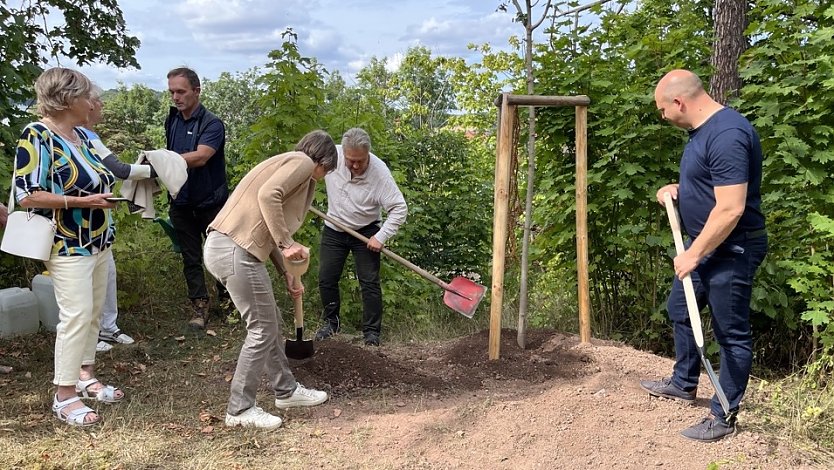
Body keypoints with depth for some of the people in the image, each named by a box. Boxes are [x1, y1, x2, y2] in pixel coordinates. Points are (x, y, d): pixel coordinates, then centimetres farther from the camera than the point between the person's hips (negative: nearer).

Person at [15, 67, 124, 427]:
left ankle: (85, 376, 28)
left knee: (93, 313, 14)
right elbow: (26, 195, -20)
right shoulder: (37, 136, -15)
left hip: (98, 240, 8)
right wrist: (82, 201, -22)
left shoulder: (83, 135, 8)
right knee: (76, 315, -8)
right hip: (68, 245, -8)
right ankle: (64, 396, 2)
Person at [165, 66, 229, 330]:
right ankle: (199, 306, 18)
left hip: (211, 202, -5)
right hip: (181, 204, 5)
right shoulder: (172, 121, 5)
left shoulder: (212, 124, -15)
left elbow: (200, 157, -30)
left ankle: (227, 298, 29)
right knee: (191, 258, 9)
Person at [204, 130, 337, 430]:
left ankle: (286, 390, 33)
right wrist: (287, 244, -17)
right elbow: (268, 195, -20)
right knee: (262, 330, 1)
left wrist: (286, 275, 30)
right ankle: (240, 410, 12)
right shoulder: (303, 162, -1)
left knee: (270, 324, 19)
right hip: (235, 251, -10)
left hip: (225, 248, 10)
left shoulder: (293, 168, 27)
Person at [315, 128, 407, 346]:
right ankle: (330, 321, 30)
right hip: (334, 230, 3)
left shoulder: (380, 172, -28)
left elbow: (399, 208, -24)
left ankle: (372, 331, 10)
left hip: (365, 232, -3)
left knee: (370, 282, -3)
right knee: (326, 279, 8)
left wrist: (380, 237, -27)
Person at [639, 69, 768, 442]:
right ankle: (683, 384, 40)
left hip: (732, 250, -11)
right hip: (704, 245, 11)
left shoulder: (726, 134, -26)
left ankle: (723, 417, 16)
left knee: (731, 332, 3)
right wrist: (679, 189, 7)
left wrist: (693, 254, -22)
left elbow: (730, 208, -29)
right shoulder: (703, 129, 7)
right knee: (680, 311, 22)